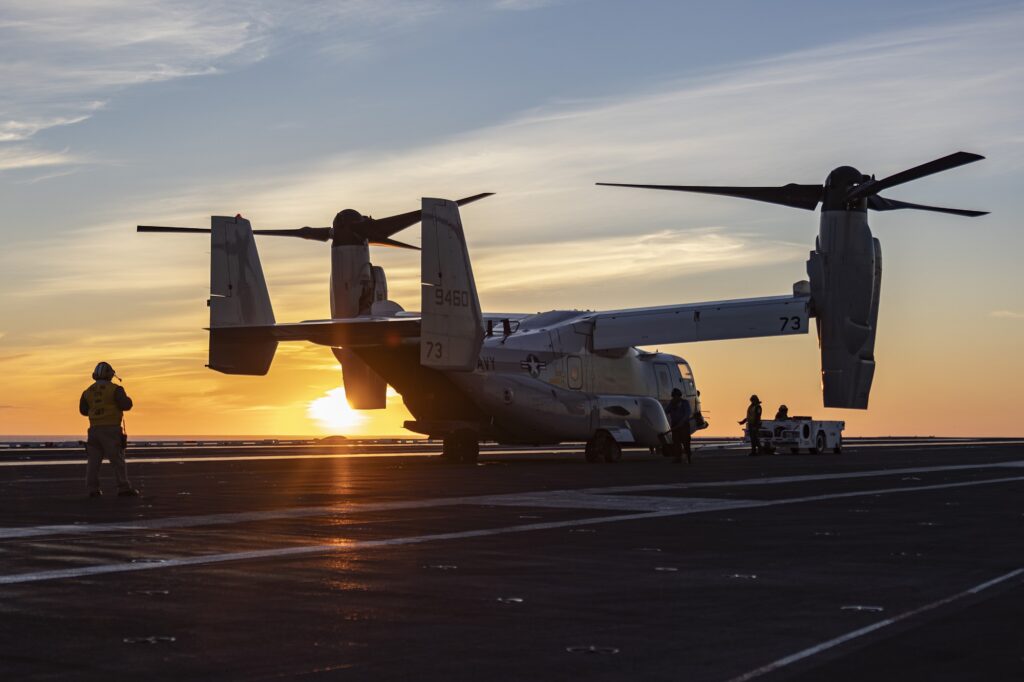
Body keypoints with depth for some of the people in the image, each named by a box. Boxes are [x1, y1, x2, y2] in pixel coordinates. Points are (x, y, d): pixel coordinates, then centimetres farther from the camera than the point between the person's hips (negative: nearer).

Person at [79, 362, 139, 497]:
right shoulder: (115, 389, -6)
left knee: (94, 460, 7)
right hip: (111, 429, -4)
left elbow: (83, 410, 18)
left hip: (94, 429, 5)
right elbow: (126, 405, -13)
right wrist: (127, 399, 9)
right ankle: (124, 489, -6)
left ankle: (93, 489, 1)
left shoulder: (88, 391, 10)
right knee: (117, 459, -3)